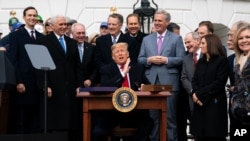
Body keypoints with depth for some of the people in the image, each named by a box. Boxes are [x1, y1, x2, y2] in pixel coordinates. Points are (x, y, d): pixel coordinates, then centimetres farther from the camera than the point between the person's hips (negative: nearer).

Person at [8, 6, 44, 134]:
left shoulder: (41, 37, 15)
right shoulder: (15, 35, 1)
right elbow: (13, 61, -5)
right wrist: (18, 82, -13)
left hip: (39, 84, 4)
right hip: (23, 84, -4)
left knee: (36, 119, 7)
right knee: (21, 119, 2)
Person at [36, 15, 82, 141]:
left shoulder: (72, 42, 18)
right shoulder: (43, 41, 2)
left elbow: (77, 66, 15)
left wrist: (79, 85, 7)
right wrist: (45, 86, -12)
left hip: (70, 88, 5)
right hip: (53, 88, -5)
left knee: (71, 122, 3)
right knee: (53, 123, -2)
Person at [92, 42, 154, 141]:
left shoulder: (138, 68, 13)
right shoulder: (106, 70, 5)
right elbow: (104, 88, -13)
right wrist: (123, 73, -14)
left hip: (134, 112, 2)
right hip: (112, 112, -2)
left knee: (148, 124, -26)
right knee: (98, 132, -26)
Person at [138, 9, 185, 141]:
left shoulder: (176, 38, 5)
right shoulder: (146, 39, 15)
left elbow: (181, 60, -2)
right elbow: (140, 59, 10)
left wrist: (166, 60, -13)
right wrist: (149, 60, -9)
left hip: (169, 82, -3)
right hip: (151, 82, 3)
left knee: (170, 116, 0)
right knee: (153, 116, 8)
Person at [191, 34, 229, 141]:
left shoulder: (222, 60, -2)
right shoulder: (200, 61, 18)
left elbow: (219, 83, -12)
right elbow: (195, 80, 11)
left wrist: (200, 94, -14)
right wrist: (195, 94, -10)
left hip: (215, 104, -6)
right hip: (200, 104, 6)